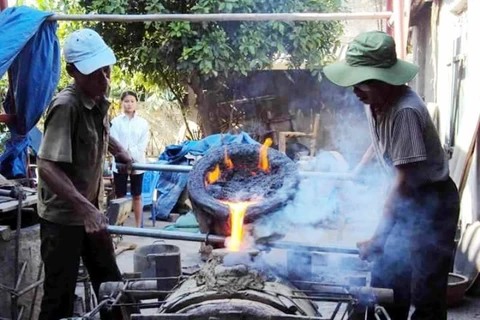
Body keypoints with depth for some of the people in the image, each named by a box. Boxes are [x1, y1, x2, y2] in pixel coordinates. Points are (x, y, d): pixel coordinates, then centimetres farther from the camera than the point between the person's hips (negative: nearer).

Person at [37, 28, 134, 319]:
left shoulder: (99, 101, 1)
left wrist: (119, 151, 22)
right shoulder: (66, 107, -24)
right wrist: (86, 209, -39)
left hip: (90, 211, 8)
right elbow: (47, 167, -32)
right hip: (63, 217, -8)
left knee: (111, 285, 16)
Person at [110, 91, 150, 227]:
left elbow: (143, 145, -3)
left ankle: (138, 225, 14)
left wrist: (131, 155, -15)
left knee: (137, 196, 8)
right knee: (120, 196, 4)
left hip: (137, 163, 1)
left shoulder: (143, 123, 4)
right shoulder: (115, 122, 1)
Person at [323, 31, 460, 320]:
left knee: (426, 295, -5)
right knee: (385, 284, 16)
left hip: (433, 201, -9)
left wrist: (378, 238, -26)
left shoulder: (405, 111, -30)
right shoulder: (375, 101, -3)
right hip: (407, 198, 9)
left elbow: (403, 182, -29)